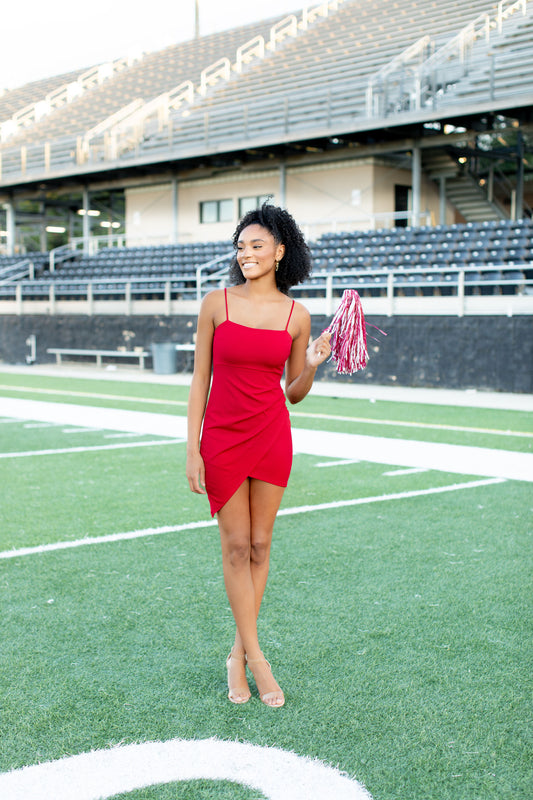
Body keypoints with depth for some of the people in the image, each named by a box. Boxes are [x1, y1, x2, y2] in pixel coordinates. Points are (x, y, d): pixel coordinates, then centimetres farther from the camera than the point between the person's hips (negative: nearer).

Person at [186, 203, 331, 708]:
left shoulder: (296, 315, 1)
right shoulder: (217, 304, -2)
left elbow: (294, 393, 8)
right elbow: (200, 379, 0)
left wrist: (312, 365, -12)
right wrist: (191, 449, -4)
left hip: (272, 438, 2)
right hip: (222, 437, -1)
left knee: (260, 546, 7)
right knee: (236, 547, 2)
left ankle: (238, 655, 21)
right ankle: (256, 659, 11)